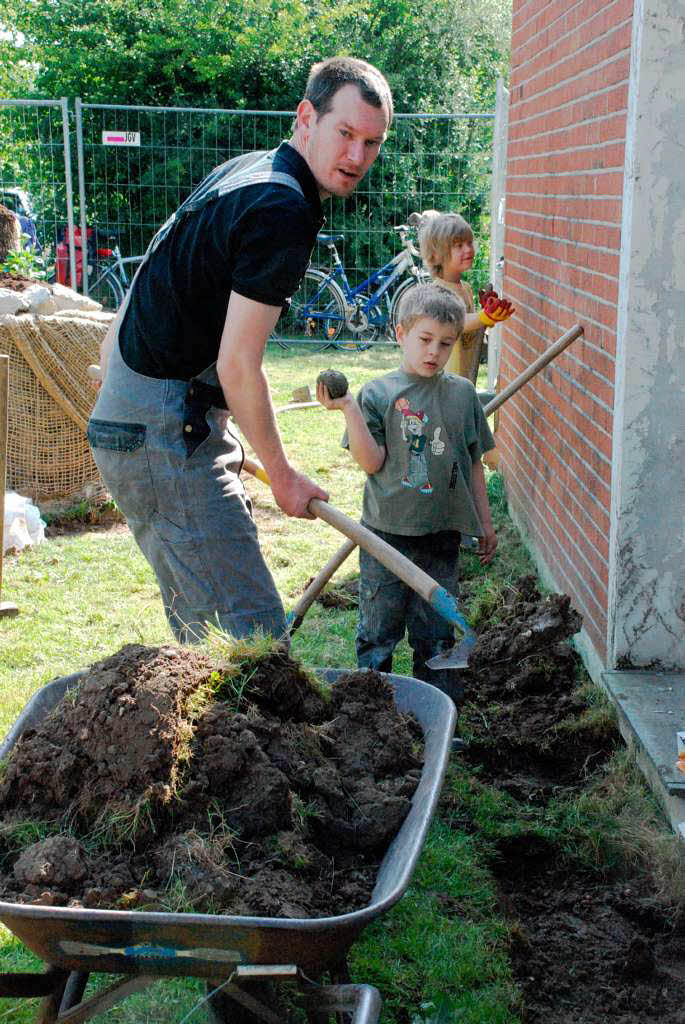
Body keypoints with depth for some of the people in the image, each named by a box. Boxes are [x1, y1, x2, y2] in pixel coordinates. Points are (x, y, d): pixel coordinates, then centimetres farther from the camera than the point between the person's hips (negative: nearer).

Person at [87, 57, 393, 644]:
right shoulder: (284, 211, -18)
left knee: (203, 627, 16)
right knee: (254, 633, -12)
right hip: (165, 435, -10)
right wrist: (283, 477, -8)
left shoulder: (250, 172, 13)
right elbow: (238, 367, -19)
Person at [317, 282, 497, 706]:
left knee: (436, 634, 11)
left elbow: (473, 464, 13)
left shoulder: (462, 394, 7)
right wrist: (349, 409, -20)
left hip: (441, 536, 2)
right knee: (378, 631, 6)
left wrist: (485, 523, 14)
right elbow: (372, 462, -10)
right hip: (387, 533, -2)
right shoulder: (378, 393, -2)